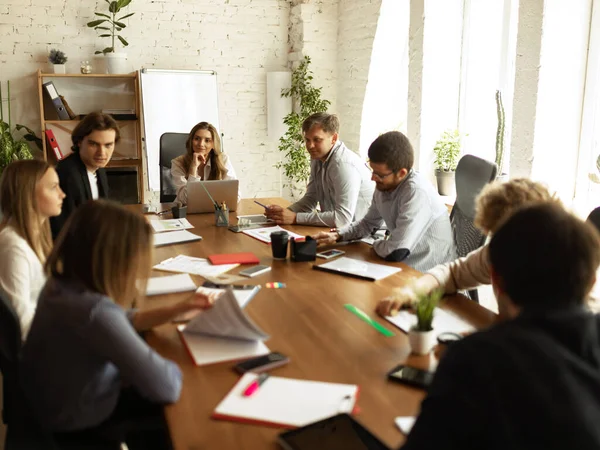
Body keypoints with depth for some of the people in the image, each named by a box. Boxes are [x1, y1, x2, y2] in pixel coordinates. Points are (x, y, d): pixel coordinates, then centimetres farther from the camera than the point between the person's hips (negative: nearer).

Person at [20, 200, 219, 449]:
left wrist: (178, 308, -4)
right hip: (81, 426, -7)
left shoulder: (66, 283, -11)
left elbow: (122, 321, 6)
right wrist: (172, 368, -15)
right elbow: (165, 387, -37)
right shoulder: (95, 311, -40)